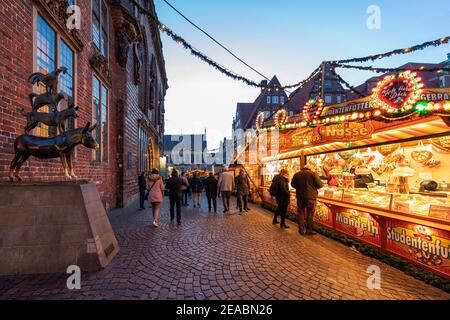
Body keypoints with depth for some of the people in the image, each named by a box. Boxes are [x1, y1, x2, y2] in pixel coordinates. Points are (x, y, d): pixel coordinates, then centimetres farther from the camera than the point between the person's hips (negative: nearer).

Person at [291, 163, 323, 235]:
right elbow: (319, 185, -11)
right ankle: (309, 230, 14)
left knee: (301, 213, 13)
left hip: (300, 196, 3)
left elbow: (293, 184, 11)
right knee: (310, 214, 8)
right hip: (310, 197, -3)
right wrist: (313, 186, 10)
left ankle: (301, 230, 19)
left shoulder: (297, 174, 2)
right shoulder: (313, 174, -9)